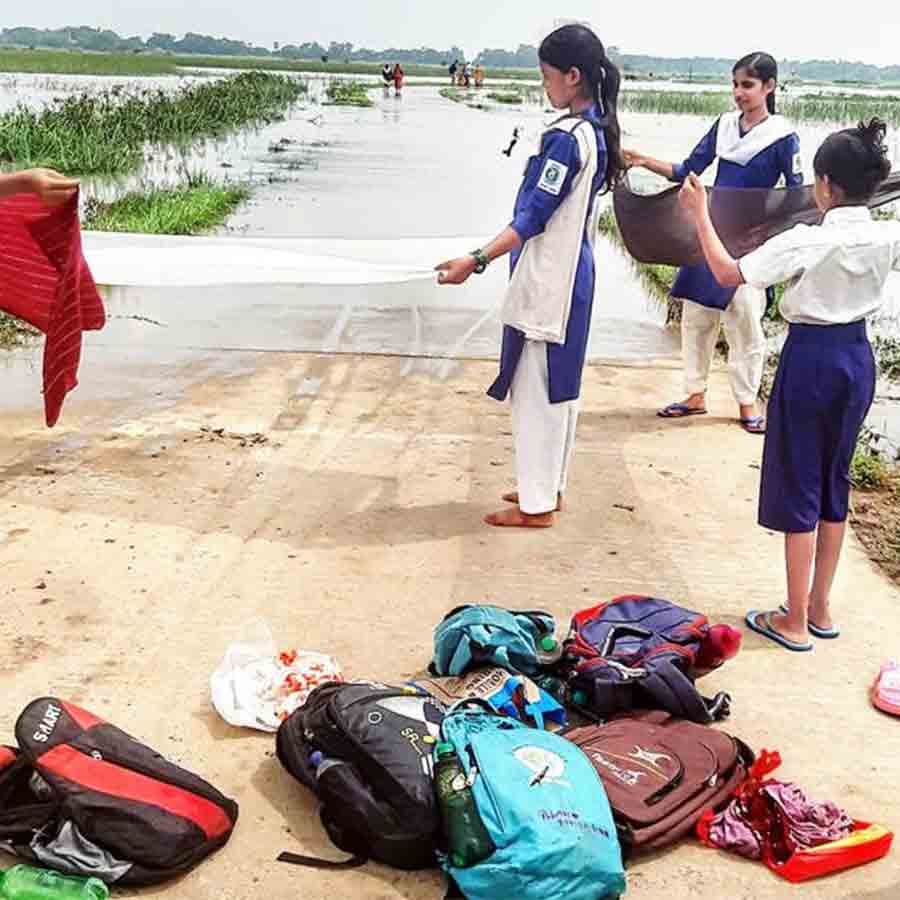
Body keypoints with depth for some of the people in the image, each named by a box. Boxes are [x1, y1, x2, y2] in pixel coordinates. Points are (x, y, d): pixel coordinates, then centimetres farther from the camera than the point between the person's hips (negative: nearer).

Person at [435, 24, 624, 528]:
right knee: (560, 383, 16)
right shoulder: (598, 132, 8)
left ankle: (536, 504, 9)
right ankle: (549, 486, 29)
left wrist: (478, 260, -24)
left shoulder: (567, 137, -19)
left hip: (547, 281, -10)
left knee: (535, 388, -1)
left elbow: (534, 216, -22)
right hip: (572, 274, 10)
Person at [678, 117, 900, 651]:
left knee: (798, 486, 4)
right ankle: (820, 608, 28)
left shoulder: (809, 241, -20)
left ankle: (795, 622, 12)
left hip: (811, 358, -6)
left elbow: (728, 272, -18)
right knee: (835, 483, 17)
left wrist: (700, 214, -7)